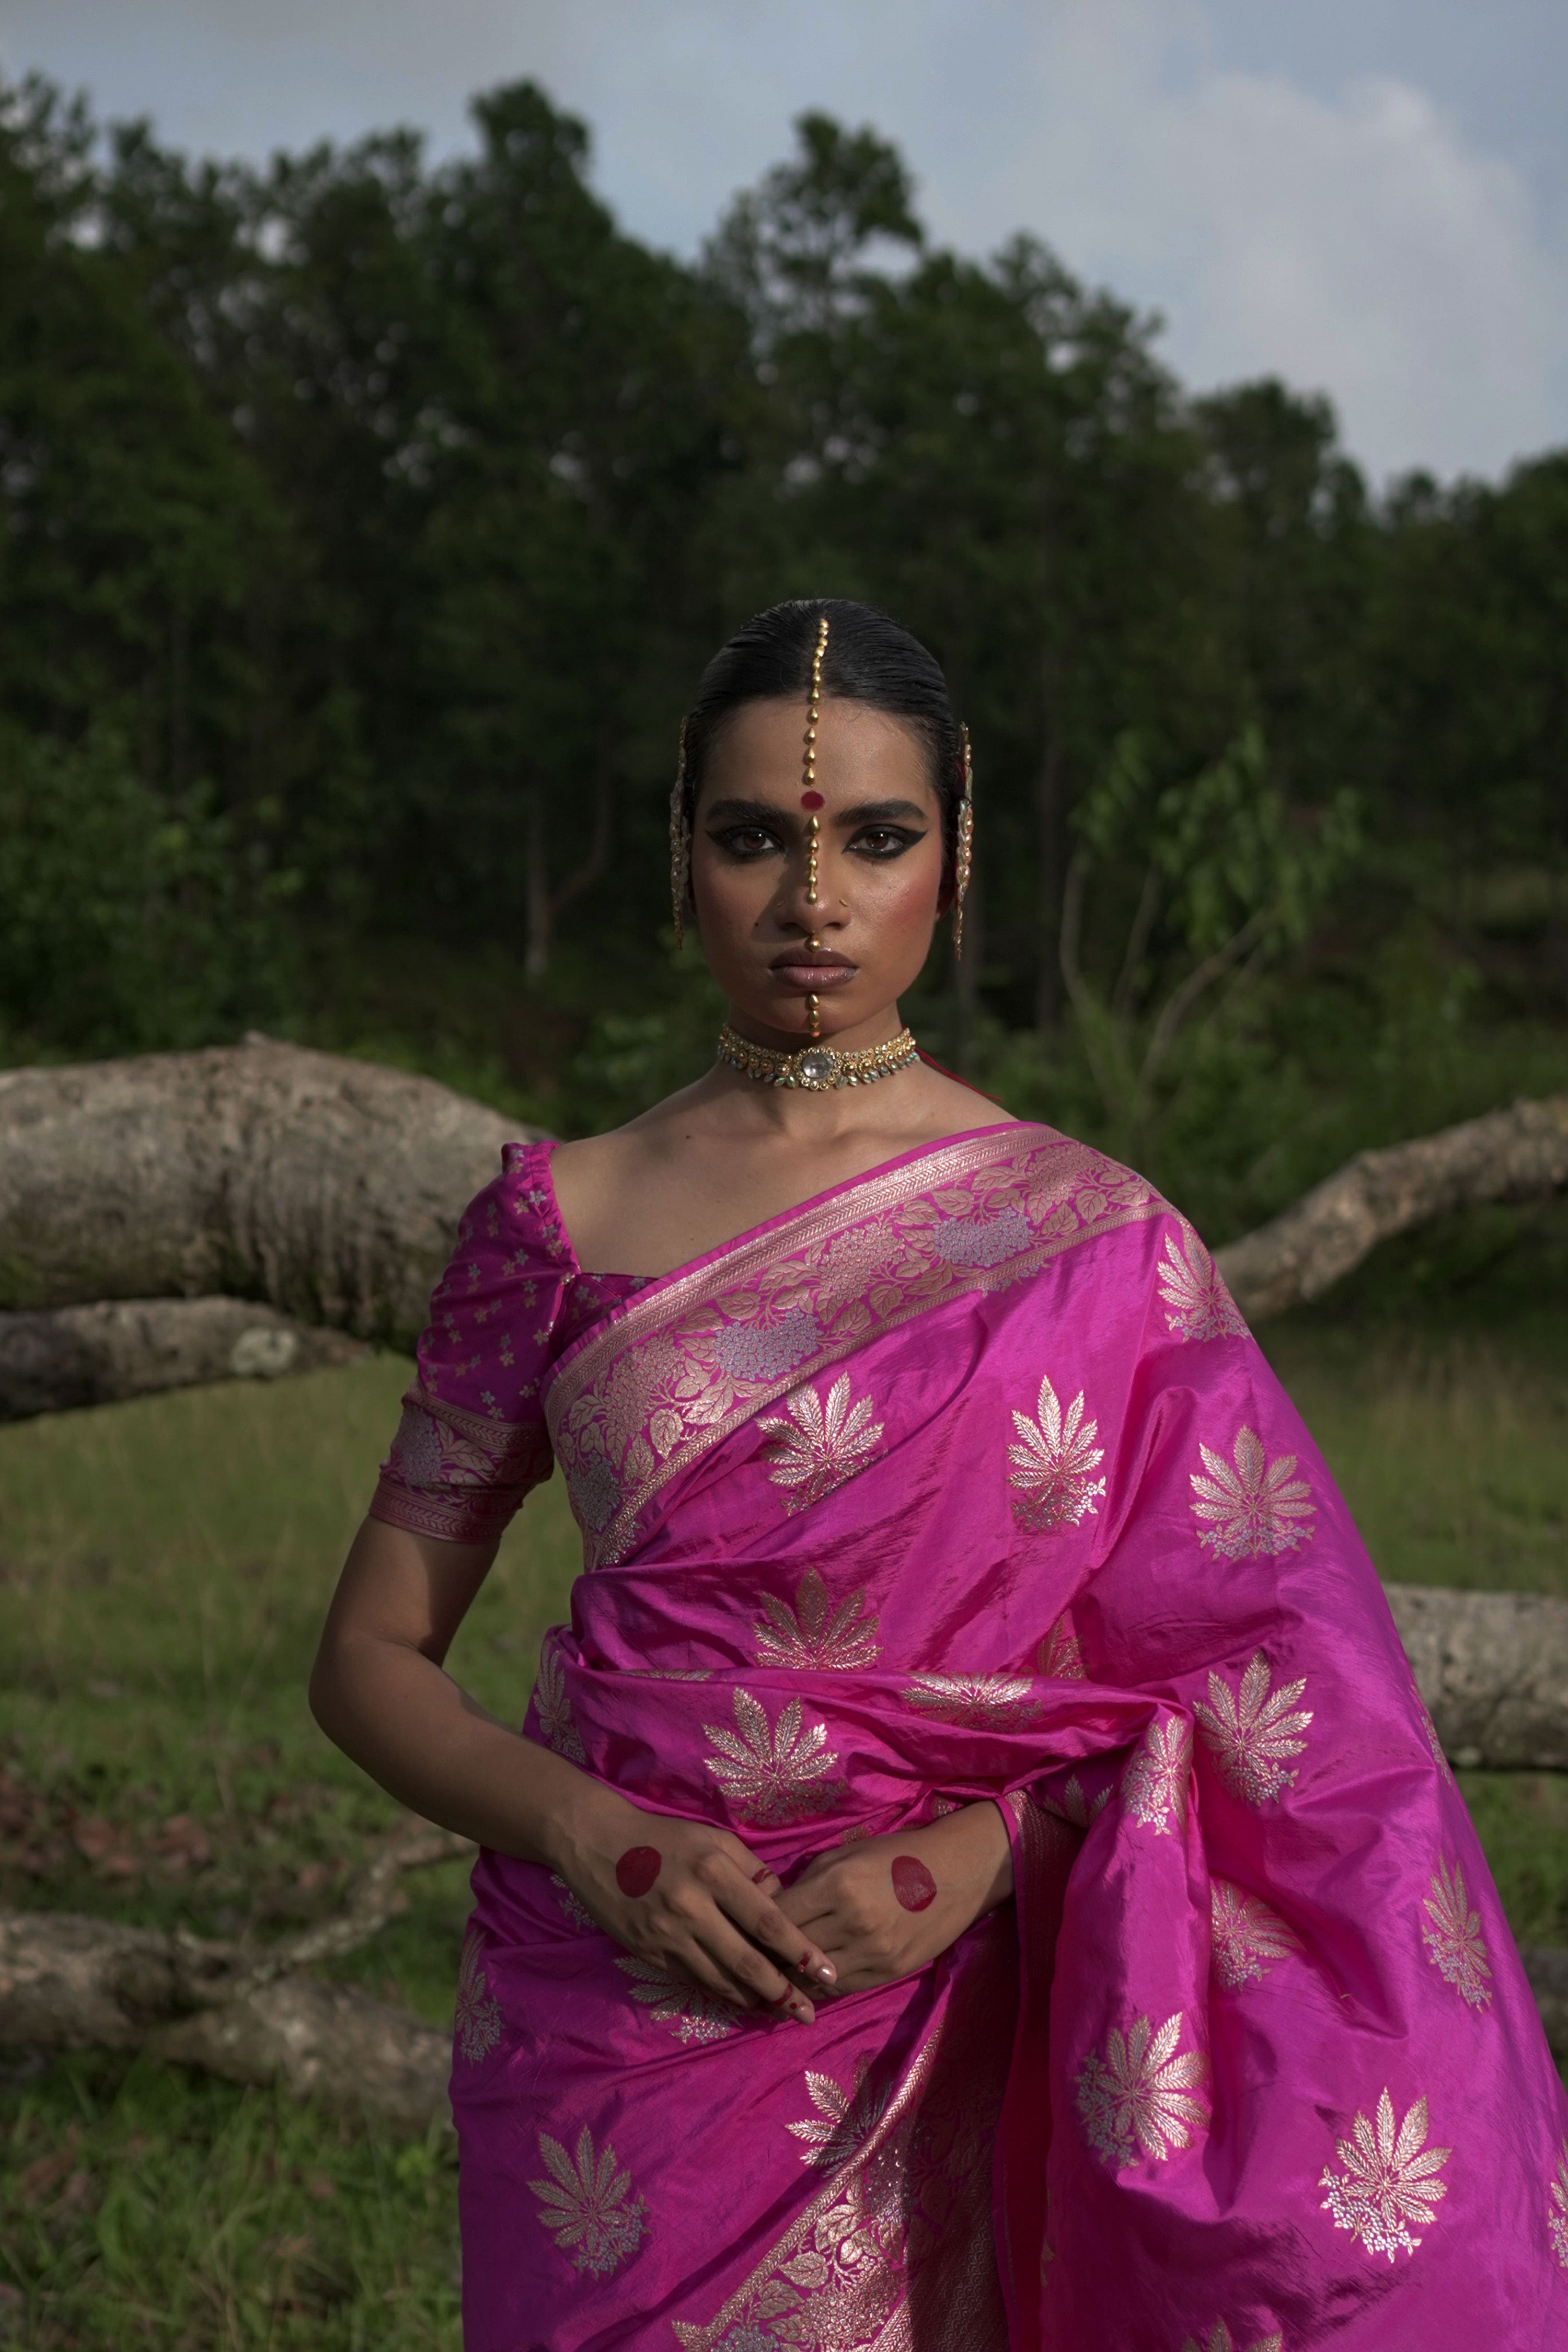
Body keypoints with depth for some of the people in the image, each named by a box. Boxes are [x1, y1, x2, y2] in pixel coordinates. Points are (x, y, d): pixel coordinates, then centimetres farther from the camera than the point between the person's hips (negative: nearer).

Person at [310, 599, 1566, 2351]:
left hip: (940, 2023, 0)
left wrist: (982, 1851, -16)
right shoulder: (559, 1221, 0)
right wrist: (597, 1839, -14)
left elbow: (1243, 1687, 0)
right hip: (612, 2017, 1)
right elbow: (371, 1654, 3)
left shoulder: (1090, 1239, -2)